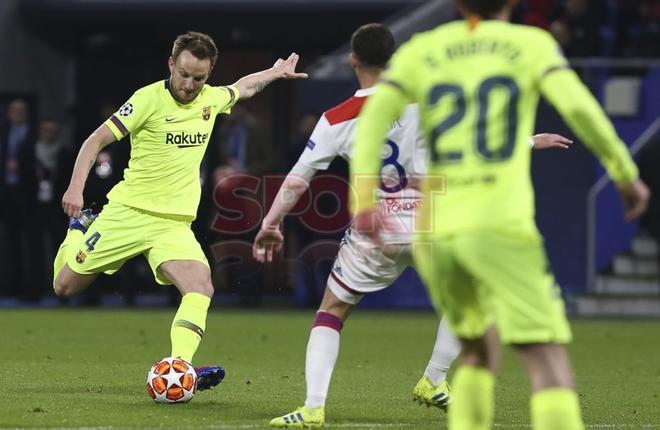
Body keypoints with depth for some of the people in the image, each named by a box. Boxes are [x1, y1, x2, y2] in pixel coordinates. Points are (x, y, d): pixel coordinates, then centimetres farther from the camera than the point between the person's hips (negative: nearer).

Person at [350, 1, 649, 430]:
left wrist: (363, 200, -10)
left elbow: (374, 116, -1)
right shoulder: (531, 44, 7)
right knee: (549, 361, -8)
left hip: (433, 229, 5)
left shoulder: (419, 52, 14)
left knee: (480, 347, 26)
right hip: (498, 225, -4)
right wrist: (627, 176, 3)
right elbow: (579, 108, -8)